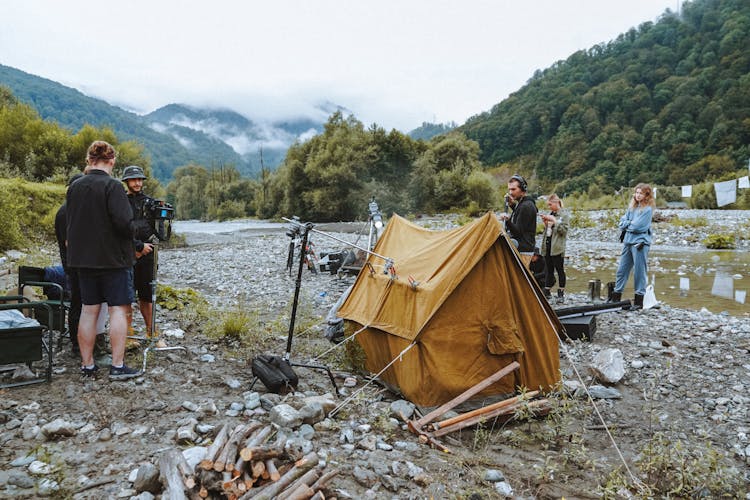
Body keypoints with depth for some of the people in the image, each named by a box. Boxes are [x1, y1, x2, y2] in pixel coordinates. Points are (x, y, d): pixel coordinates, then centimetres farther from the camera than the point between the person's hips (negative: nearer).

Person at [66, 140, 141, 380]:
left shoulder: (74, 187, 7)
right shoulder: (112, 186, -14)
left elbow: (68, 223, 14)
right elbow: (124, 222, -20)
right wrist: (130, 237, -1)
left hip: (83, 258, 6)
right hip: (114, 258, -6)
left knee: (89, 310, 11)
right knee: (118, 309, 0)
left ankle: (87, 364, 18)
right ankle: (118, 366, 1)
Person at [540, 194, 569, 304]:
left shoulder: (564, 214, -3)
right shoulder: (550, 214, 15)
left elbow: (563, 230, -12)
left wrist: (554, 220, -14)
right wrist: (545, 223, 1)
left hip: (557, 247, -6)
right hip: (547, 245, 6)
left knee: (560, 270, 0)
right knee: (549, 270, 10)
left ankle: (561, 293, 6)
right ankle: (547, 292, 16)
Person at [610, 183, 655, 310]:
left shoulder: (648, 209, -8)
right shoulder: (632, 207, 13)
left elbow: (637, 226, -15)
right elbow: (622, 222, 10)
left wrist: (627, 224, 1)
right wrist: (630, 223, -8)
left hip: (640, 242, -7)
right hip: (628, 241, 7)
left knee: (639, 271, -1)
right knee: (621, 270, 10)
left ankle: (639, 301, 7)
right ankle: (616, 297, 18)